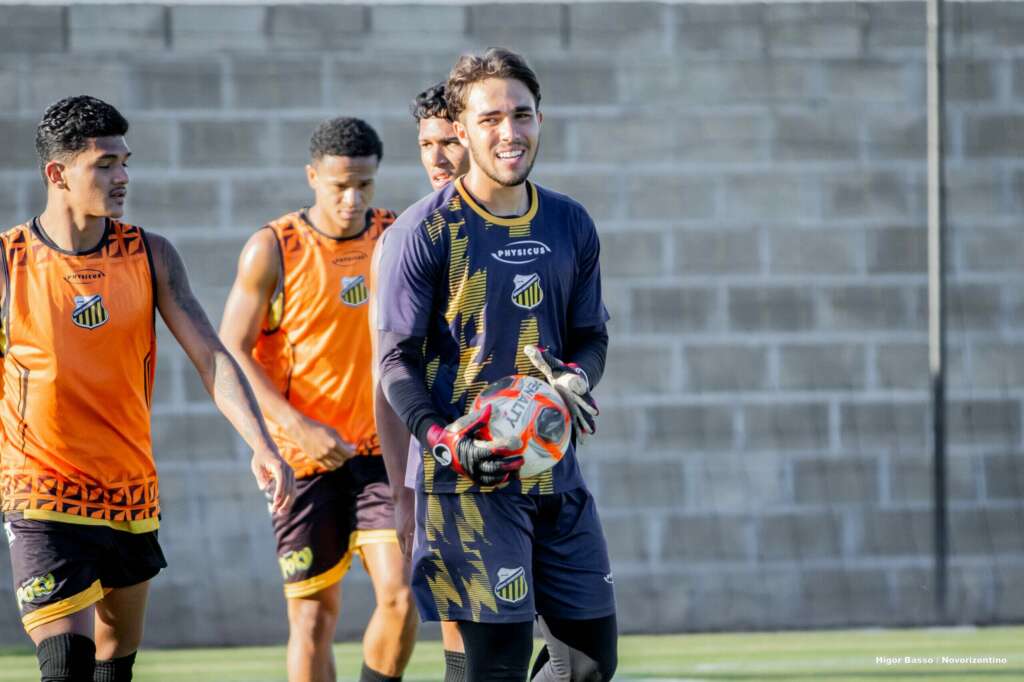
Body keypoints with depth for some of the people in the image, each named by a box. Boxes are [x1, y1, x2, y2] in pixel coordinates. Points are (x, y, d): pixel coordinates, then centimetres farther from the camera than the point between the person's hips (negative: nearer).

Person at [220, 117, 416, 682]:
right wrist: (301, 427, -18)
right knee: (313, 613, 1)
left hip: (383, 450, 2)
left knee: (400, 595, -13)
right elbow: (230, 354, -8)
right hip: (306, 458, -2)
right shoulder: (273, 250, -6)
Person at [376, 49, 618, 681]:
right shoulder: (426, 230, -6)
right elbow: (397, 360, -6)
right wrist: (442, 442, -22)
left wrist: (576, 380, -7)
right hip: (467, 479, -6)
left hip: (555, 473, 6)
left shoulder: (571, 225, 10)